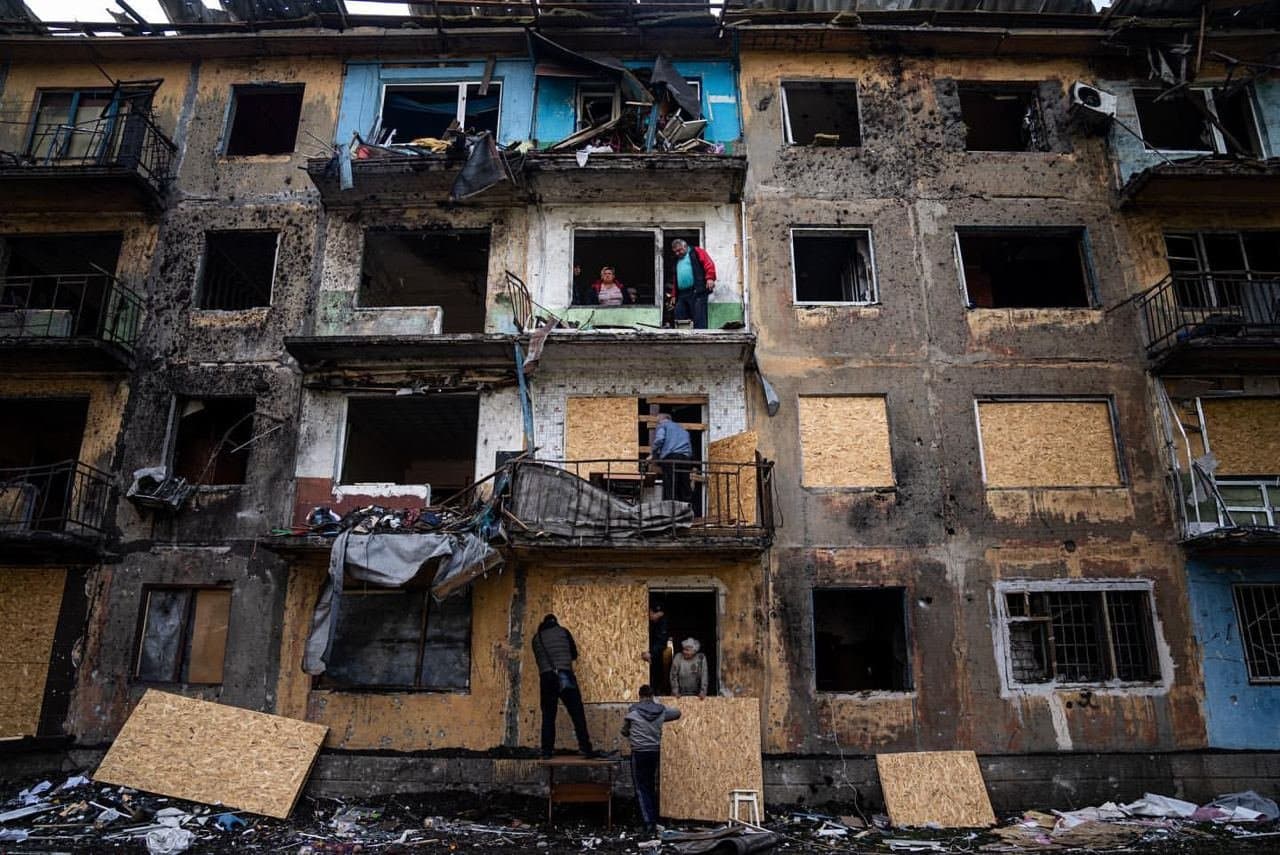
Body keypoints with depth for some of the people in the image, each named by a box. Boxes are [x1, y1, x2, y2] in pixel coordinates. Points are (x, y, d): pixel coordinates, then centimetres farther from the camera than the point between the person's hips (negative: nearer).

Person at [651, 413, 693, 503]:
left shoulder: (662, 425, 14)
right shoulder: (682, 429, 33)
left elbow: (659, 439, -5)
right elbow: (689, 447, 29)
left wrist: (653, 452, 5)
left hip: (670, 457, -5)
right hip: (685, 457, 5)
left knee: (669, 487, -9)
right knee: (684, 486, 4)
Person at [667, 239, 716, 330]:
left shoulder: (696, 252, 9)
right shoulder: (677, 261, 29)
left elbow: (708, 264, -5)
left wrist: (710, 278, -19)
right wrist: (674, 295, 22)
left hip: (697, 292, -7)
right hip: (682, 295, 7)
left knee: (699, 321, -12)